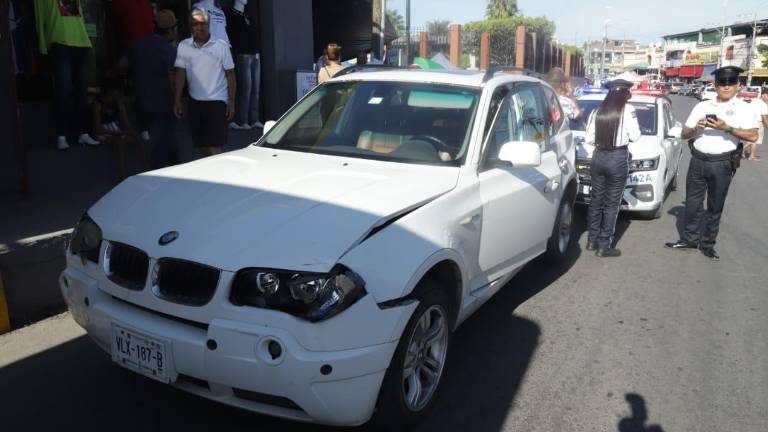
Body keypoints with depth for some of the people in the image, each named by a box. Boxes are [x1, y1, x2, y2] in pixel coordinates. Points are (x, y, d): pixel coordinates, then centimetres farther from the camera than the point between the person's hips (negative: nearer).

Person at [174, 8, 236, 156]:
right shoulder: (183, 46, 1)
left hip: (217, 101, -3)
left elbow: (230, 74, -2)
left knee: (215, 146, -9)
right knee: (202, 144, 9)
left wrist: (231, 102, -4)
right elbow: (180, 74, 2)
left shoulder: (221, 45, -5)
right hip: (195, 102, 3)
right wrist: (177, 101, -3)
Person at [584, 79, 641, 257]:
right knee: (612, 204, 2)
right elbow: (635, 136, -9)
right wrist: (623, 135, 10)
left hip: (598, 157, 5)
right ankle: (604, 245, 6)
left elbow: (588, 139, 3)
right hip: (618, 159, -5)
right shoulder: (627, 110, -8)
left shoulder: (597, 111, 4)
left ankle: (592, 240, 22)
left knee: (596, 200, 15)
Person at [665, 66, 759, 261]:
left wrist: (727, 128, -21)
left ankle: (707, 243, 19)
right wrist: (696, 128, -10)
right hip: (697, 161, 3)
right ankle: (690, 239, 20)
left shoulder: (742, 108, 1)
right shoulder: (702, 106, 9)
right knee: (693, 203, 8)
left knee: (715, 207, 8)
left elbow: (753, 135, -11)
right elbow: (684, 134, 10)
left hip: (722, 164, -2)